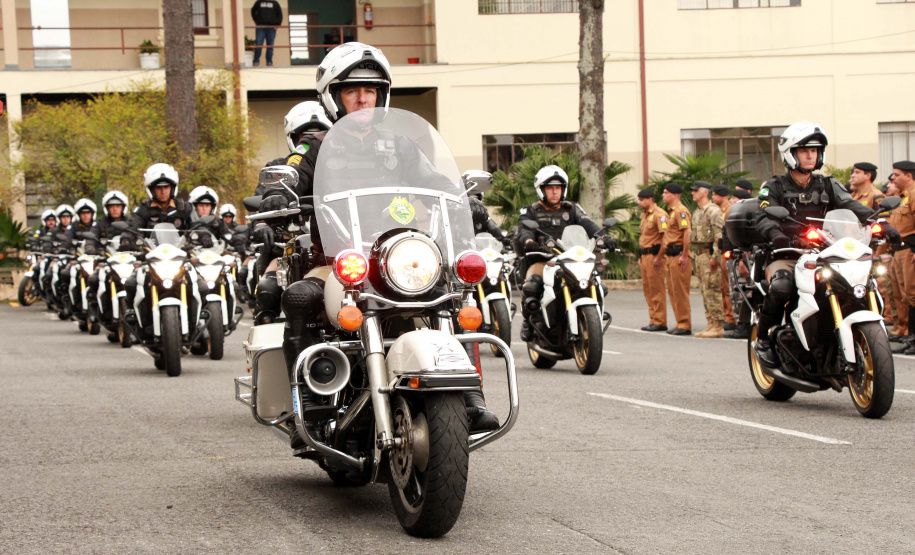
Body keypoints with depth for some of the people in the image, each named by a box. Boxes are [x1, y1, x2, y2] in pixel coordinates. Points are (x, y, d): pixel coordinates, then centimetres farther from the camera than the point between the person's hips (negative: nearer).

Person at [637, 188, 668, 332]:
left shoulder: (659, 214, -12)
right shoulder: (645, 215, 19)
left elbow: (665, 236, -19)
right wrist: (641, 257, 22)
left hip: (654, 254, -10)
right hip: (645, 255, 10)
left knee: (656, 289, -8)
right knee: (648, 289, 11)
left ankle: (660, 322, -6)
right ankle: (653, 320, 15)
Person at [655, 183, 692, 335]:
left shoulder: (681, 211, -12)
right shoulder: (671, 212, 21)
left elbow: (687, 233, -22)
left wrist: (684, 256, -26)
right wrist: (660, 256, 31)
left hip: (679, 255, -10)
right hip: (670, 257, 10)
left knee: (680, 291, -9)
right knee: (673, 292, 11)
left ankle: (685, 325, -7)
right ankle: (681, 323, 15)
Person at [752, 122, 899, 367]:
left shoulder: (828, 186, 17)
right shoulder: (774, 187, 6)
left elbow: (851, 206, 0)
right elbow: (763, 217, -11)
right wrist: (775, 234, -36)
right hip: (785, 257, -4)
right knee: (781, 286, -36)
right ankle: (763, 338, -16)